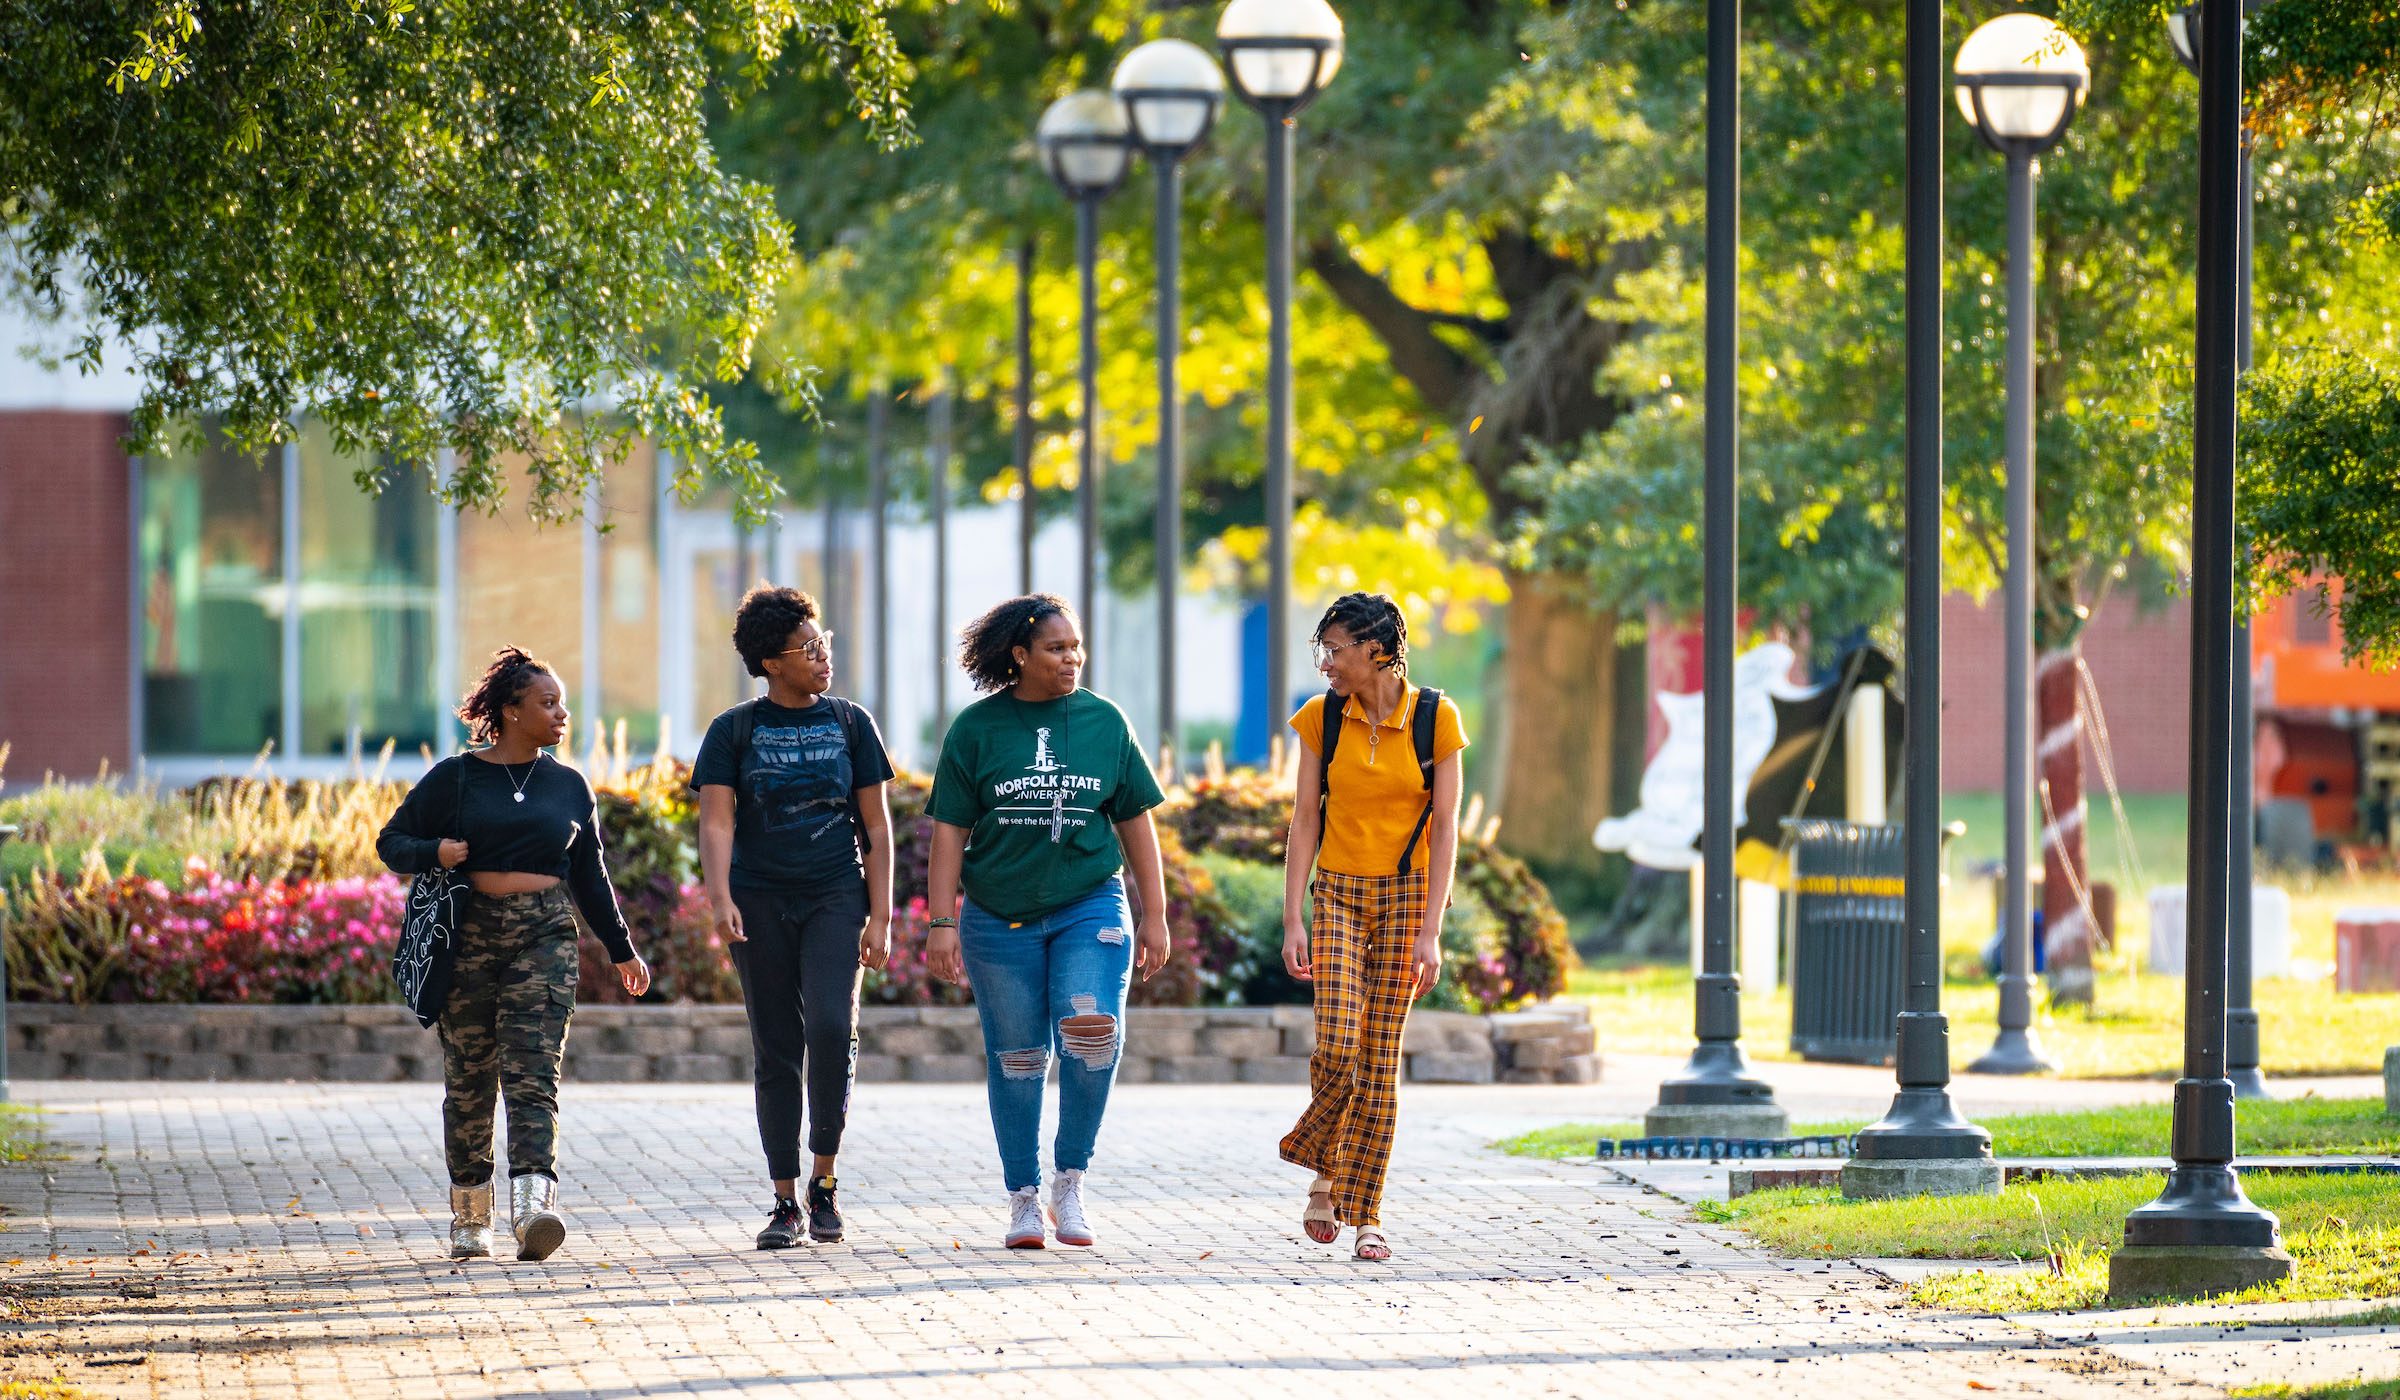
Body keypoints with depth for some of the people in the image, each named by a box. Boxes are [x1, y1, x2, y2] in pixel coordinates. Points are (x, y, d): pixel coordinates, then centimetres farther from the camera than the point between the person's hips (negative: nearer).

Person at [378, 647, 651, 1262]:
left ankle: (532, 1209, -27)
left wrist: (621, 949, 21)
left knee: (533, 1075, -13)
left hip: (544, 937, 1)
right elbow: (393, 842, 7)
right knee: (469, 1080, 4)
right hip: (469, 936, -1)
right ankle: (469, 1216, 17)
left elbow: (589, 876, 21)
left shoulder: (569, 787, 13)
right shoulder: (454, 778, 4)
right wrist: (434, 854, -14)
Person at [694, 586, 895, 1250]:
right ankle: (785, 1203, 8)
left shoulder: (850, 723, 8)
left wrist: (881, 916, 1)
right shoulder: (735, 730, 4)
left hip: (835, 895, 0)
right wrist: (720, 898, -21)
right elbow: (716, 821, -4)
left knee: (832, 1027, -20)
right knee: (775, 1050, 1)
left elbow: (876, 826, 9)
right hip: (760, 900, 0)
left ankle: (823, 1181, -5)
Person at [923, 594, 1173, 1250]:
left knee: (1091, 1031, -19)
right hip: (1000, 918, 0)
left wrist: (1154, 918, 8)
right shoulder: (976, 729, 0)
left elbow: (1136, 825, 10)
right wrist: (942, 921, -6)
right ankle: (1024, 1197, 15)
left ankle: (1070, 1180, -4)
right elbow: (949, 832, 1)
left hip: (1089, 906, 0)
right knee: (1016, 1059, 4)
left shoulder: (1104, 721, 5)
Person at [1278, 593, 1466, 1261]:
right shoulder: (1322, 718, 1)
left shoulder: (1434, 718, -5)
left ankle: (1364, 1212, 4)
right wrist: (1293, 920, -4)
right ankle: (1325, 1165, 13)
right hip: (1338, 897, 1)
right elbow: (1305, 822, 3)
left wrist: (1430, 931, -11)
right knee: (1337, 1048, -14)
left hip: (1406, 897, -1)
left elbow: (1444, 828, -5)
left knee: (1380, 1056, -3)